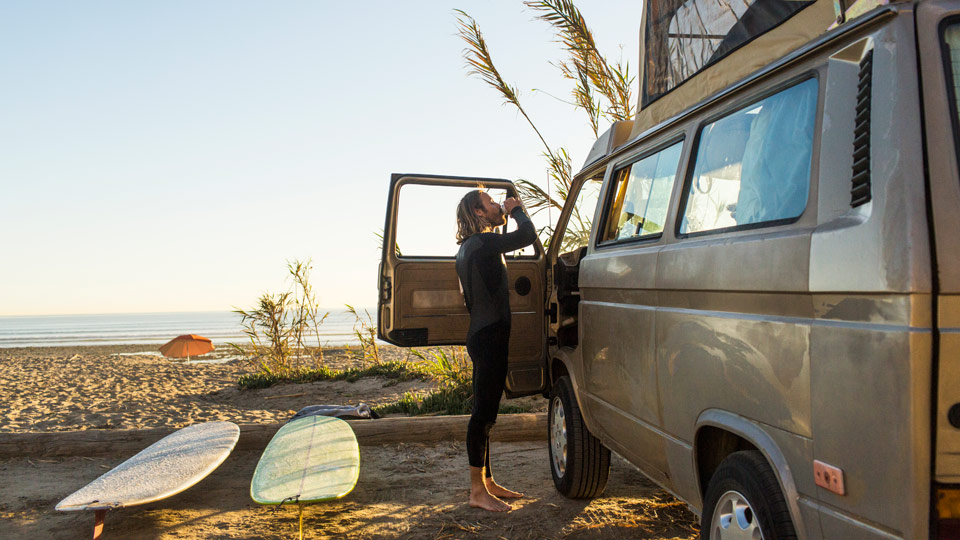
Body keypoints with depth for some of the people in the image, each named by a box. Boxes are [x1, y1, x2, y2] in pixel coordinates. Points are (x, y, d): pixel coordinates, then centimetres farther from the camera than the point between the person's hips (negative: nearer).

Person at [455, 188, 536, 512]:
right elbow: (528, 235, -20)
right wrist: (516, 211, -3)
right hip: (489, 336, -11)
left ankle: (487, 483, 23)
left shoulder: (469, 247, 18)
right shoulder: (482, 243, -14)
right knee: (484, 412, -7)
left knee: (484, 412, 14)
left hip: (482, 336, 11)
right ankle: (478, 491, -2)